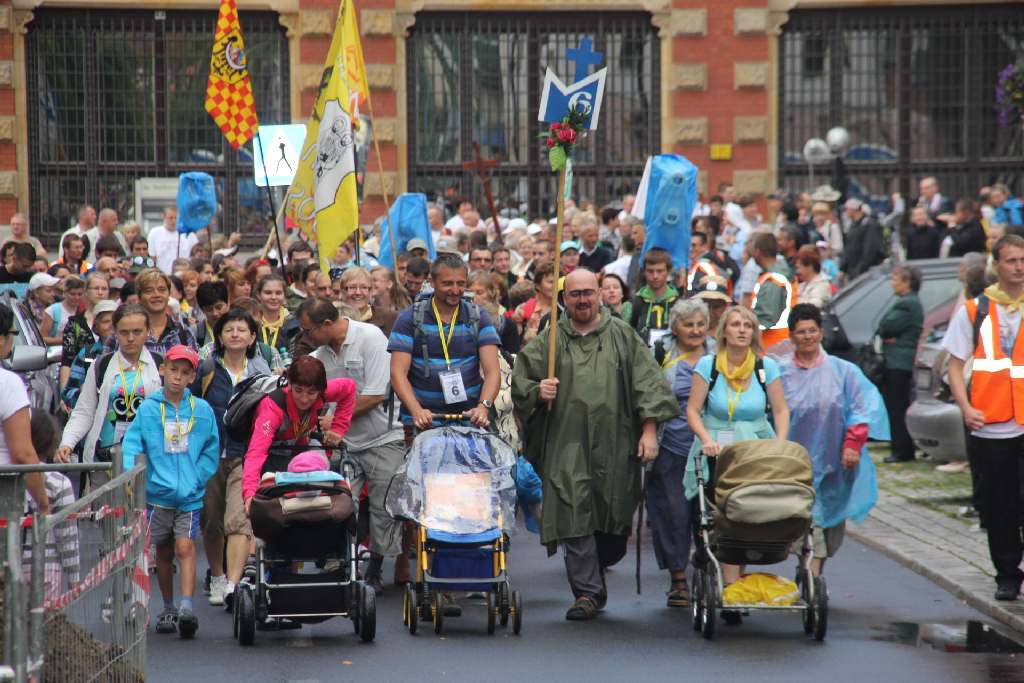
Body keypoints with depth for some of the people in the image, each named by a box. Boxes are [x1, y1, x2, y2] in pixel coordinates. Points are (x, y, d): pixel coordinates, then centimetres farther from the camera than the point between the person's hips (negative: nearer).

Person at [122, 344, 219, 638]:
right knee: (163, 552, 12)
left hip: (190, 495, -1)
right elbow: (131, 445, -3)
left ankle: (187, 606, -20)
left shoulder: (202, 410, 1)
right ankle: (168, 610, 24)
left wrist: (197, 478, -5)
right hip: (157, 492, 1)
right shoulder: (148, 409, 0)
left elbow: (211, 451, 5)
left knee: (185, 548, -13)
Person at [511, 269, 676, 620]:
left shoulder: (622, 336, 8)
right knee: (575, 517, -9)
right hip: (567, 444, 0)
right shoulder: (549, 341, 9)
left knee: (612, 518, 6)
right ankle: (587, 592, -6)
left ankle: (594, 572, 32)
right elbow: (520, 382, 12)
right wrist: (537, 391, -11)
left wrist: (649, 430, -4)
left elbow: (648, 382, 4)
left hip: (614, 445, 0)